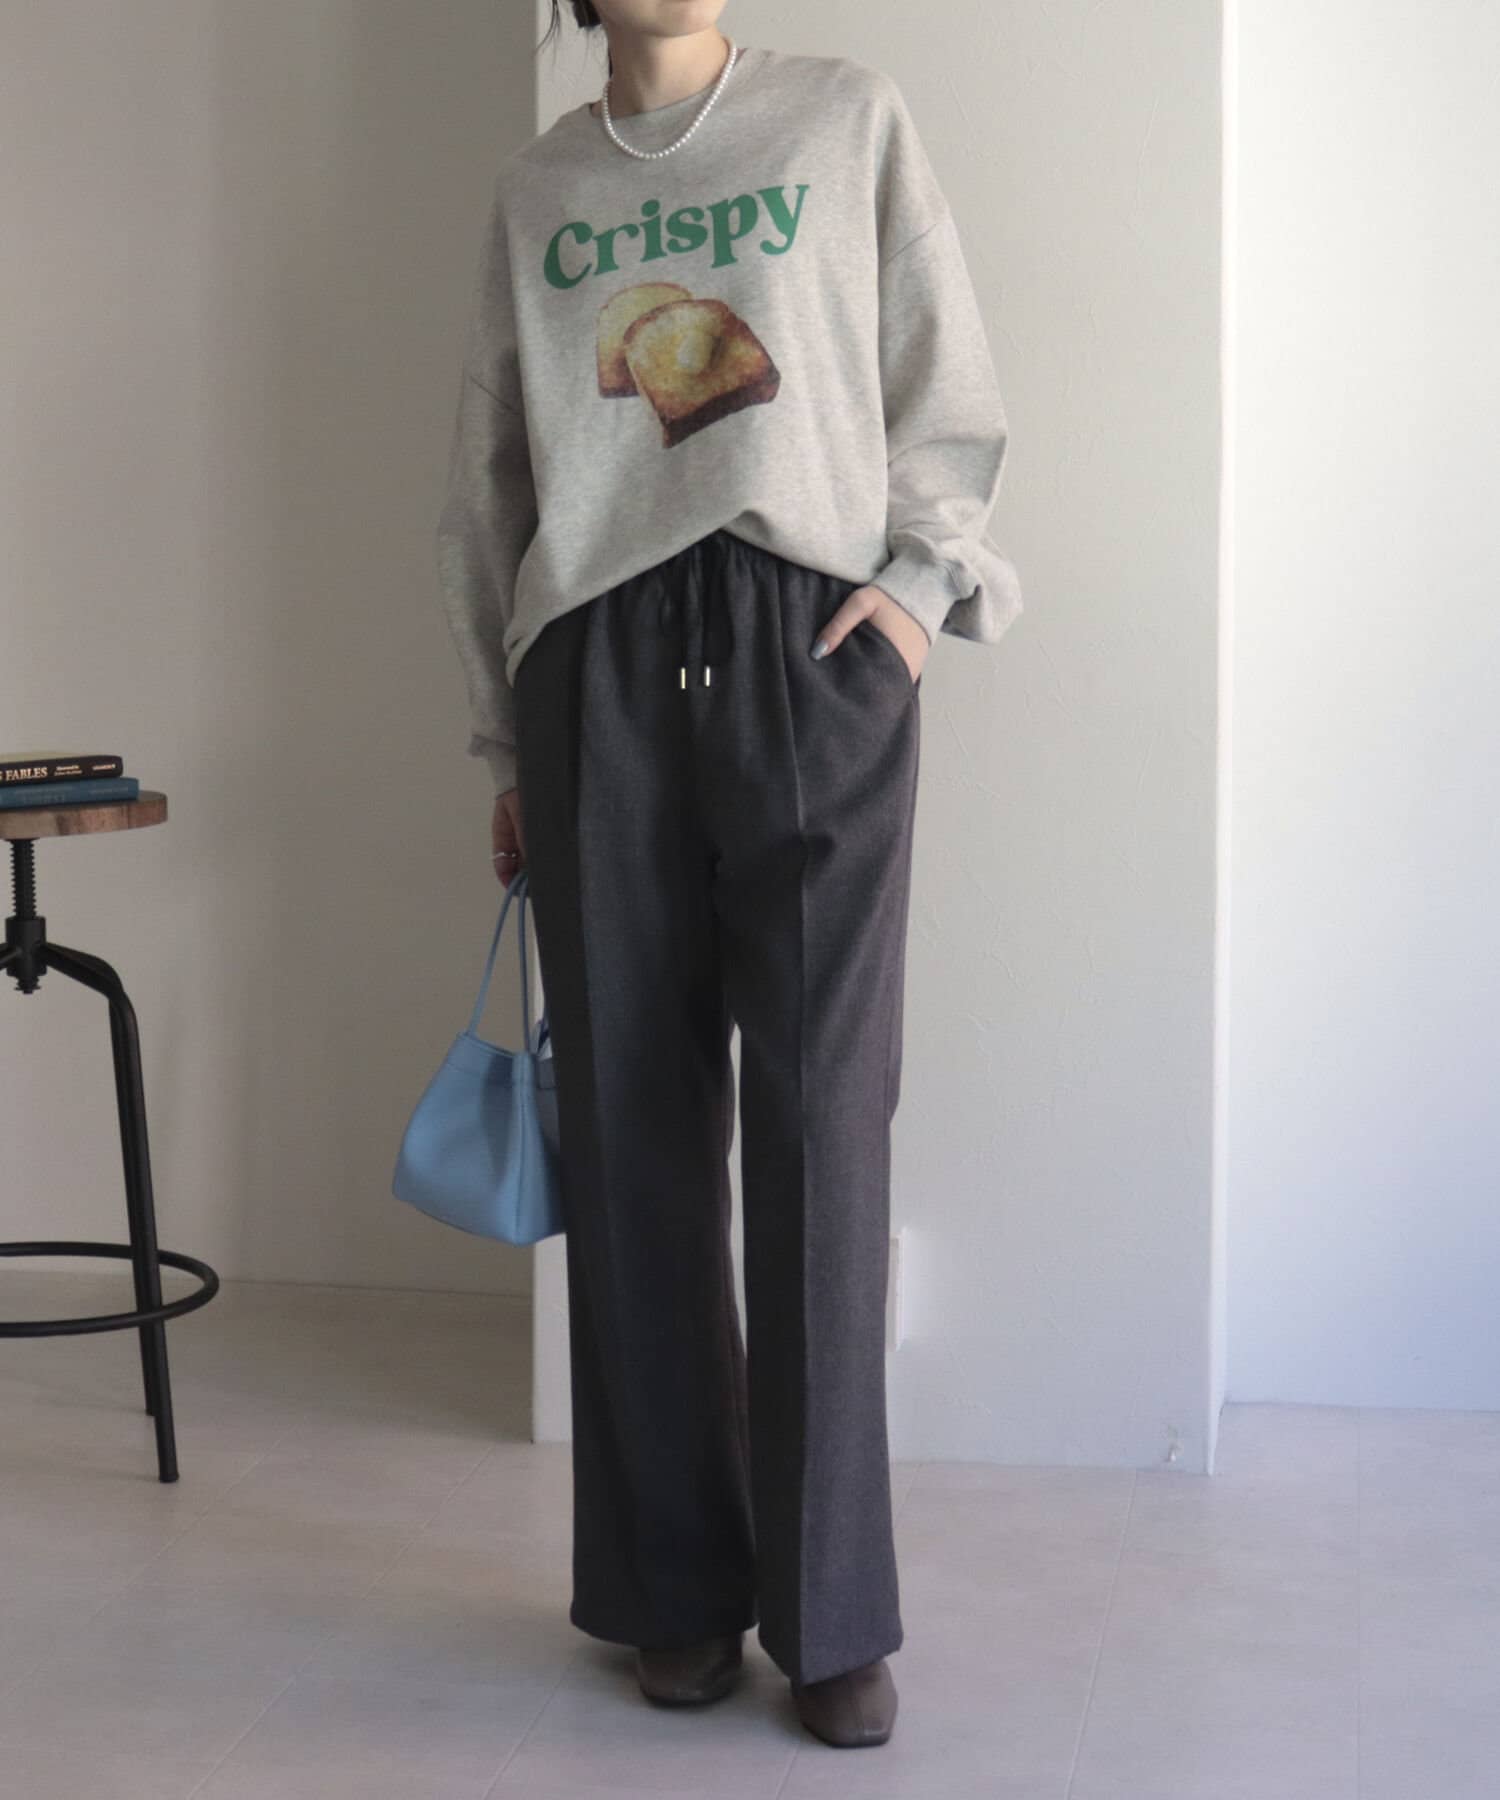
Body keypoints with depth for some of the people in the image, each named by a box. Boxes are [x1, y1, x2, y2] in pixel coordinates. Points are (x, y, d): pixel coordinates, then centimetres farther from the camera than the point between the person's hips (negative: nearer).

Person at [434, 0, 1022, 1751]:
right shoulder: (537, 182, 18)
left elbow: (950, 389, 11)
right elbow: (488, 480, 18)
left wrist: (919, 574, -5)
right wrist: (504, 744, 14)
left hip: (813, 644, -2)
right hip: (601, 666, 2)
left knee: (821, 1120, -9)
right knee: (636, 1129, 0)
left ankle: (831, 1609, -2)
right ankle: (676, 1588, 9)